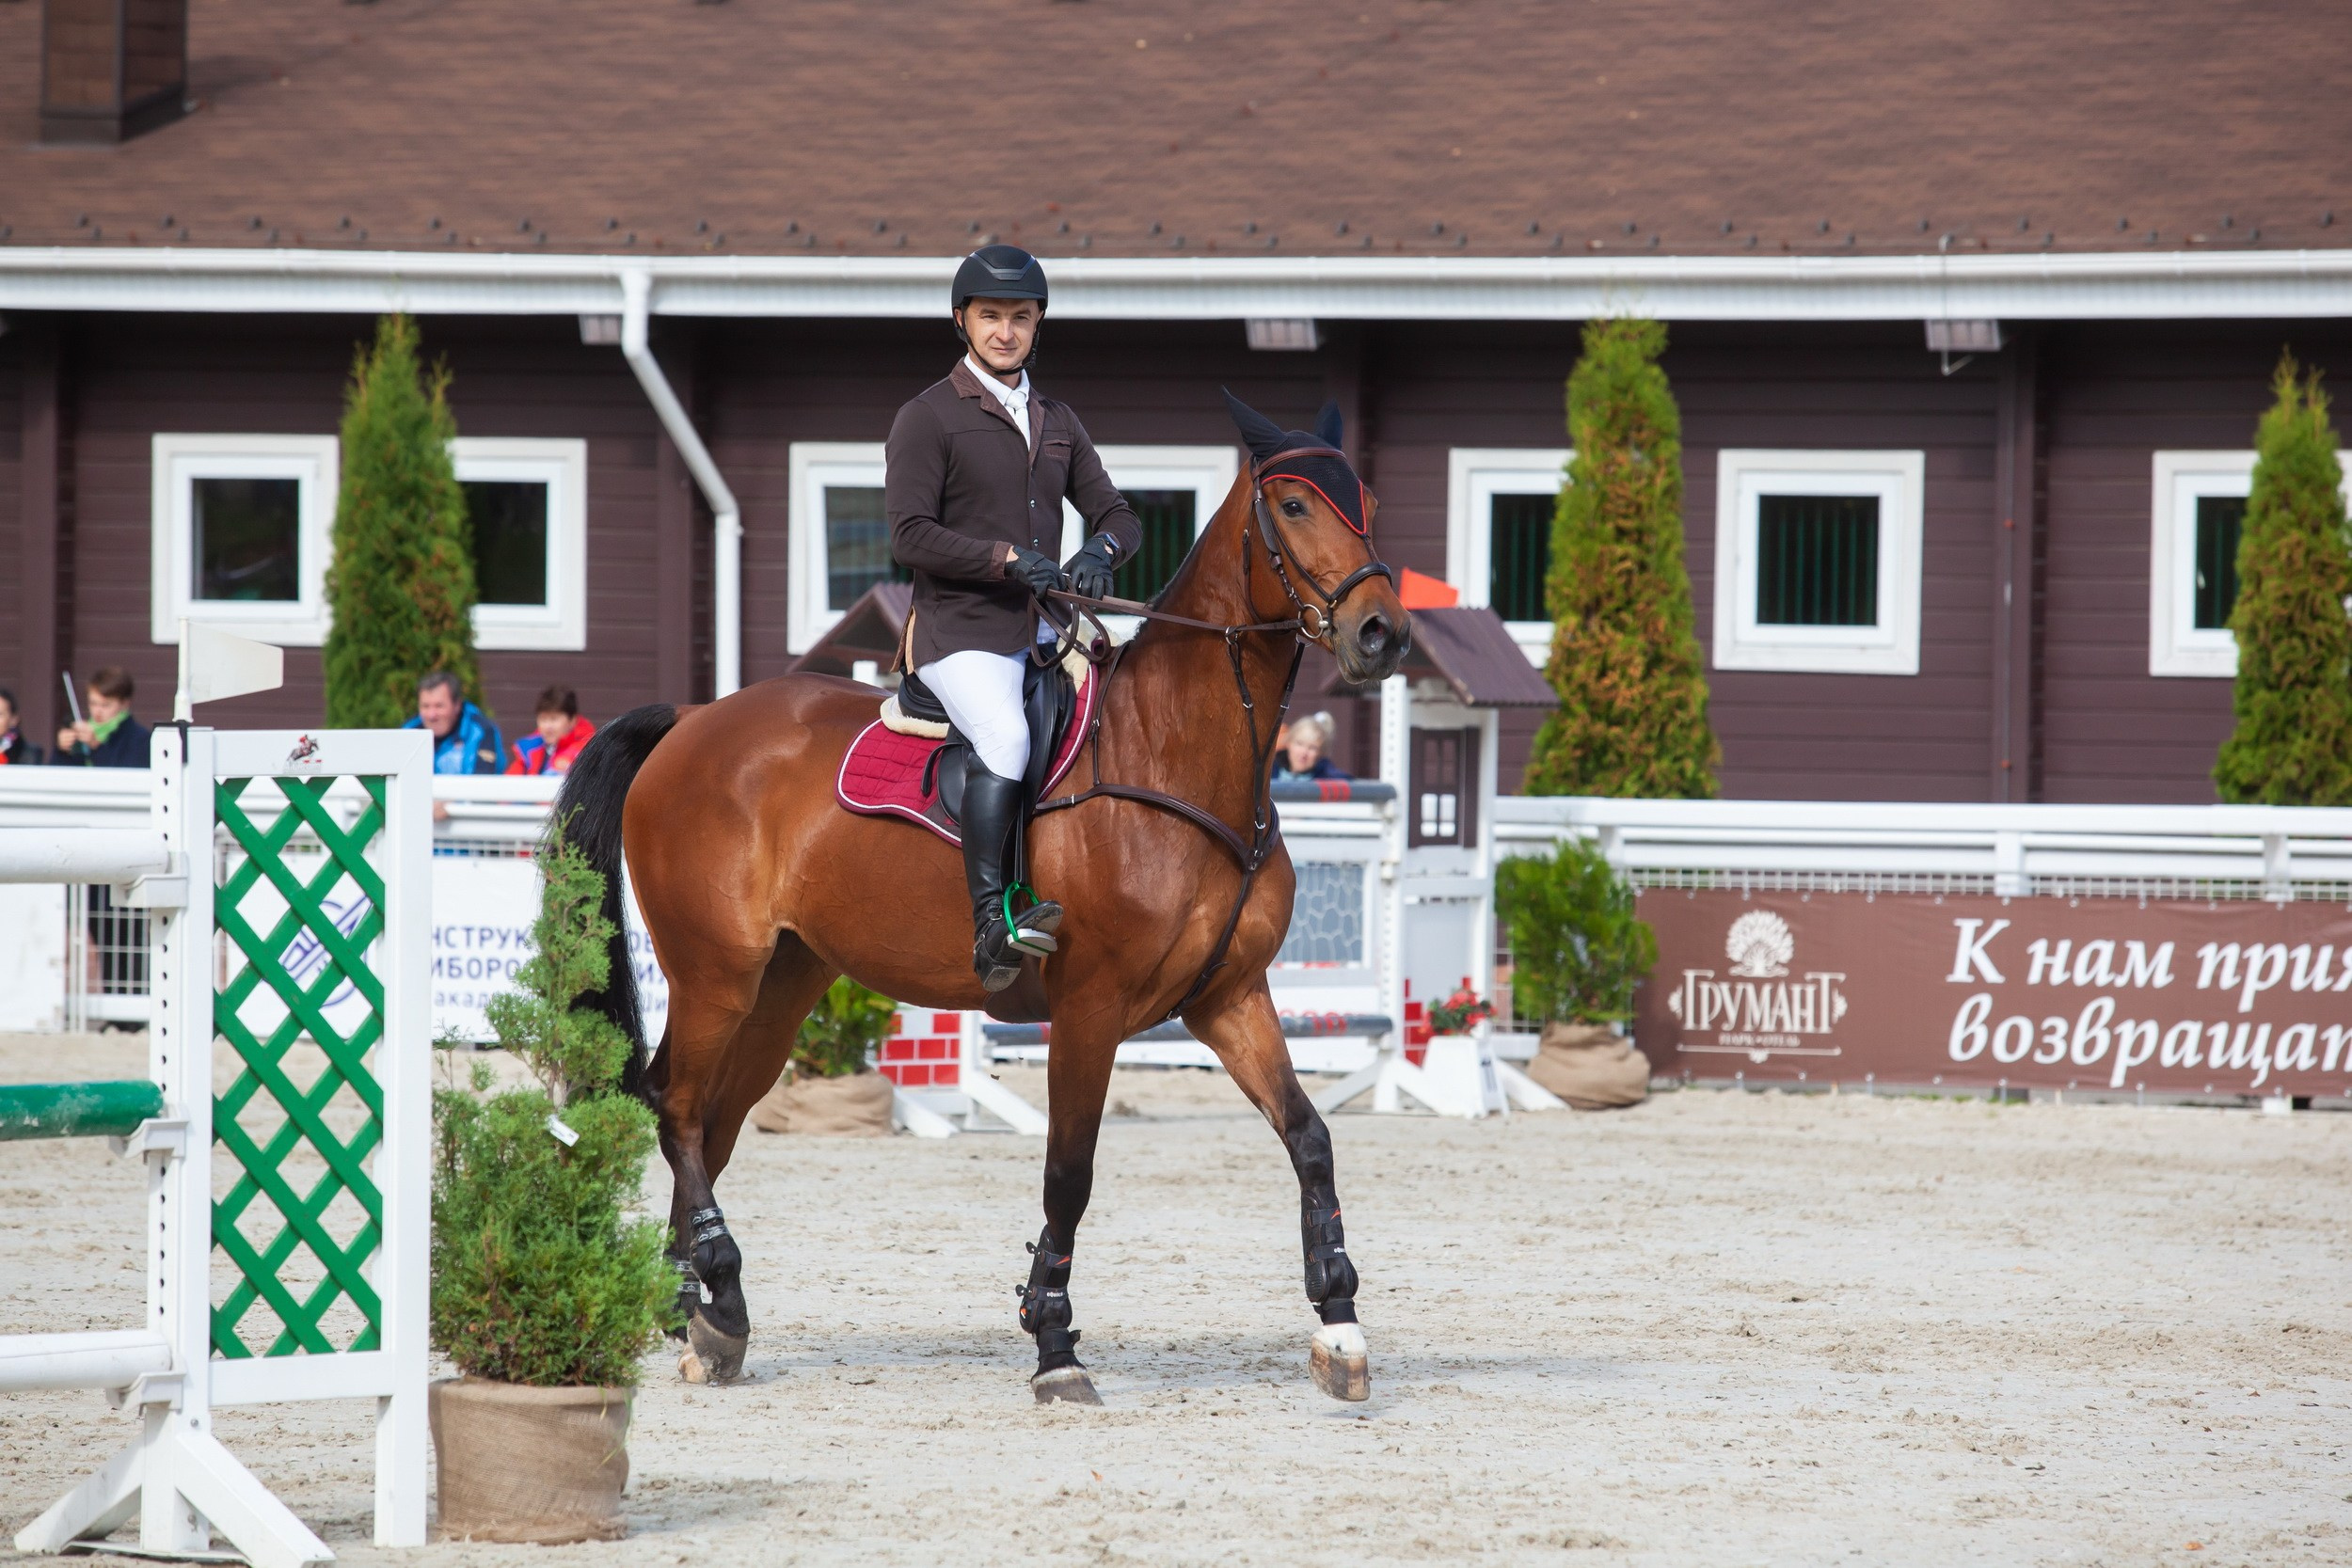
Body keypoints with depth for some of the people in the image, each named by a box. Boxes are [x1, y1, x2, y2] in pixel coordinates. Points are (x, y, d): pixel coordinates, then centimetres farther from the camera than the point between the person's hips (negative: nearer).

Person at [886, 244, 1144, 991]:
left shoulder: (1057, 422, 19)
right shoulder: (927, 418, -1)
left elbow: (1116, 513, 16)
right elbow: (911, 536, -10)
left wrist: (1100, 550, -9)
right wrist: (1007, 558, -22)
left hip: (1041, 629, 7)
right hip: (960, 630, -7)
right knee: (1005, 738, -31)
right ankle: (990, 924, -36)